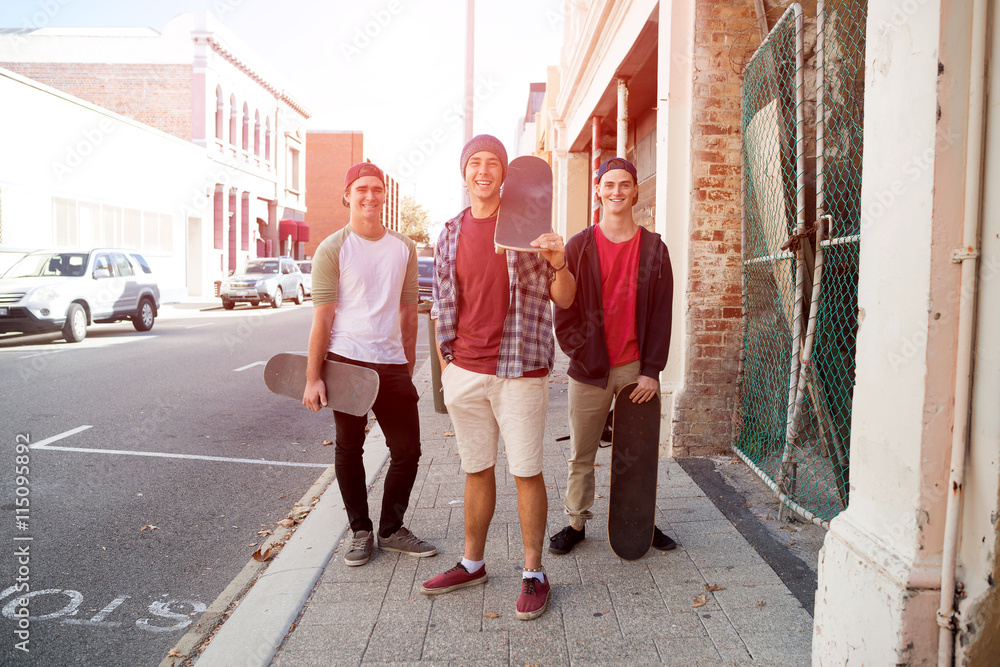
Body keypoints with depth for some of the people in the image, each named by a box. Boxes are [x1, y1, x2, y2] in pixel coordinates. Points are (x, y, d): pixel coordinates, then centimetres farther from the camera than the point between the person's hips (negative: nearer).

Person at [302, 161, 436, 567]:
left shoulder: (404, 248, 10)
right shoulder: (333, 249, -2)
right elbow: (322, 317, -6)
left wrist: (409, 363, 13)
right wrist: (312, 378, -10)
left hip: (392, 364, 4)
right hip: (347, 362, -3)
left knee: (408, 450, 5)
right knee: (349, 450, 8)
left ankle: (391, 530, 24)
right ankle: (361, 532, 24)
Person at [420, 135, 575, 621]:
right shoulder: (451, 234, 9)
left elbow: (564, 299, -1)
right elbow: (443, 308, 15)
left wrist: (559, 264, -22)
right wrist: (446, 369, 11)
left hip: (519, 371, -3)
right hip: (466, 372, 4)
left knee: (526, 472, 3)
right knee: (476, 470, 14)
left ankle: (534, 573, 17)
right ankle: (472, 563, 29)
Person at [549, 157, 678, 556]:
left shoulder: (653, 249, 4)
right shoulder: (578, 247, 2)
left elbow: (661, 313, 1)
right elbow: (563, 311, 0)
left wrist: (651, 370, -5)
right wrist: (582, 355, -10)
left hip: (637, 369, 1)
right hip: (589, 371, 0)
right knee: (581, 454, 8)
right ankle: (576, 523, 24)